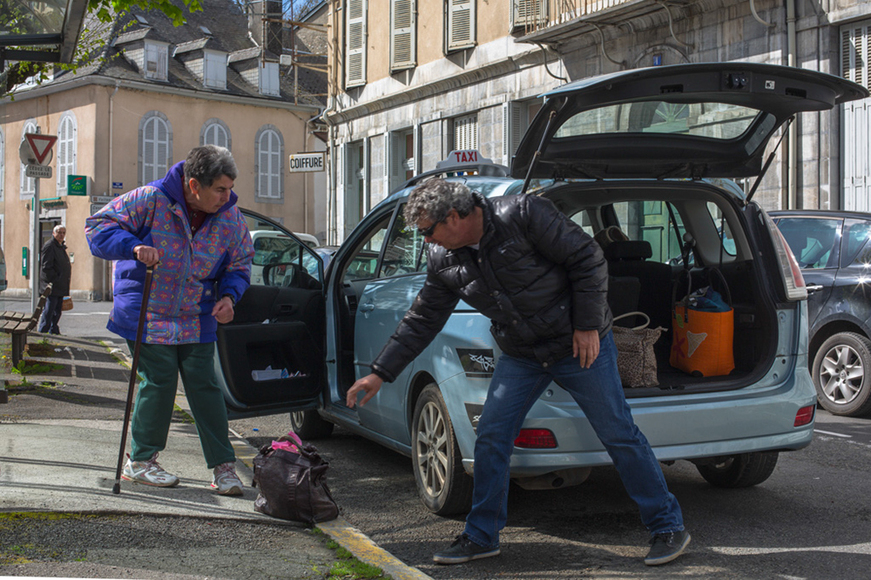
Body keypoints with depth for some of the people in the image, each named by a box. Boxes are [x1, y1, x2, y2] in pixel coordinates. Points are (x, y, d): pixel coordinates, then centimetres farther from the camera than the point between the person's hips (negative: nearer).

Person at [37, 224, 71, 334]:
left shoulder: (61, 247, 18)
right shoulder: (49, 246, -10)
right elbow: (46, 267, -16)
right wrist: (56, 279, -18)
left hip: (60, 288, 9)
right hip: (51, 286, -9)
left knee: (57, 311, 12)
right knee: (49, 311, -7)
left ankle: (54, 331, 19)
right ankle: (42, 332, -3)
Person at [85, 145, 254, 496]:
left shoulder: (231, 217, -5)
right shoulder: (151, 200, -17)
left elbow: (240, 263, 8)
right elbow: (98, 226, -13)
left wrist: (229, 295, -12)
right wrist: (133, 246, -31)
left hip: (197, 319, 3)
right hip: (148, 314, -3)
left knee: (204, 385, 1)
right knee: (159, 382, -2)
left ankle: (223, 465, 8)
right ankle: (140, 460, 16)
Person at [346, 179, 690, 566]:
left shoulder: (523, 215, -22)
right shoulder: (443, 261, -3)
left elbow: (588, 259, -17)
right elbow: (421, 320, 6)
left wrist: (588, 325, -17)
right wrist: (380, 374, 5)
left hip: (580, 345, -5)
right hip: (520, 357, 6)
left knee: (618, 435, 0)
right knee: (490, 439, 0)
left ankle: (668, 527, 14)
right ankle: (481, 536, 16)